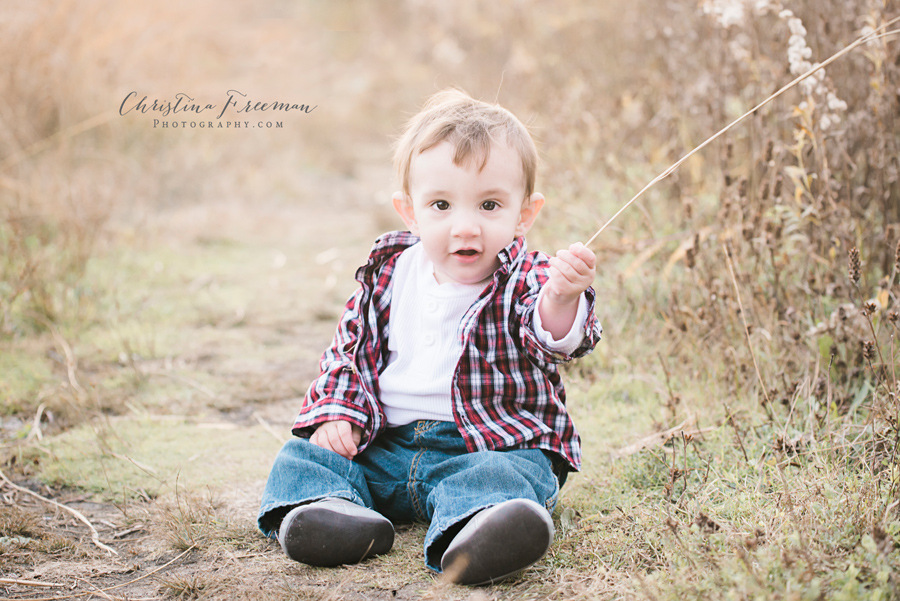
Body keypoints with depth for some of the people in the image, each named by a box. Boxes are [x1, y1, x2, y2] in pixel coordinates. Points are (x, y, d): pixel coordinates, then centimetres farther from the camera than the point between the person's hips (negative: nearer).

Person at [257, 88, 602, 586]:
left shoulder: (525, 281, -8)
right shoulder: (389, 275, 5)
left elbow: (554, 338, -29)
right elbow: (350, 348, 16)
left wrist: (562, 300, -54)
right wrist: (336, 411, -1)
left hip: (493, 443, -5)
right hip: (383, 445, 5)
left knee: (500, 476, -35)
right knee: (302, 456, -8)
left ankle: (465, 541, -61)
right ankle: (328, 509, -34)